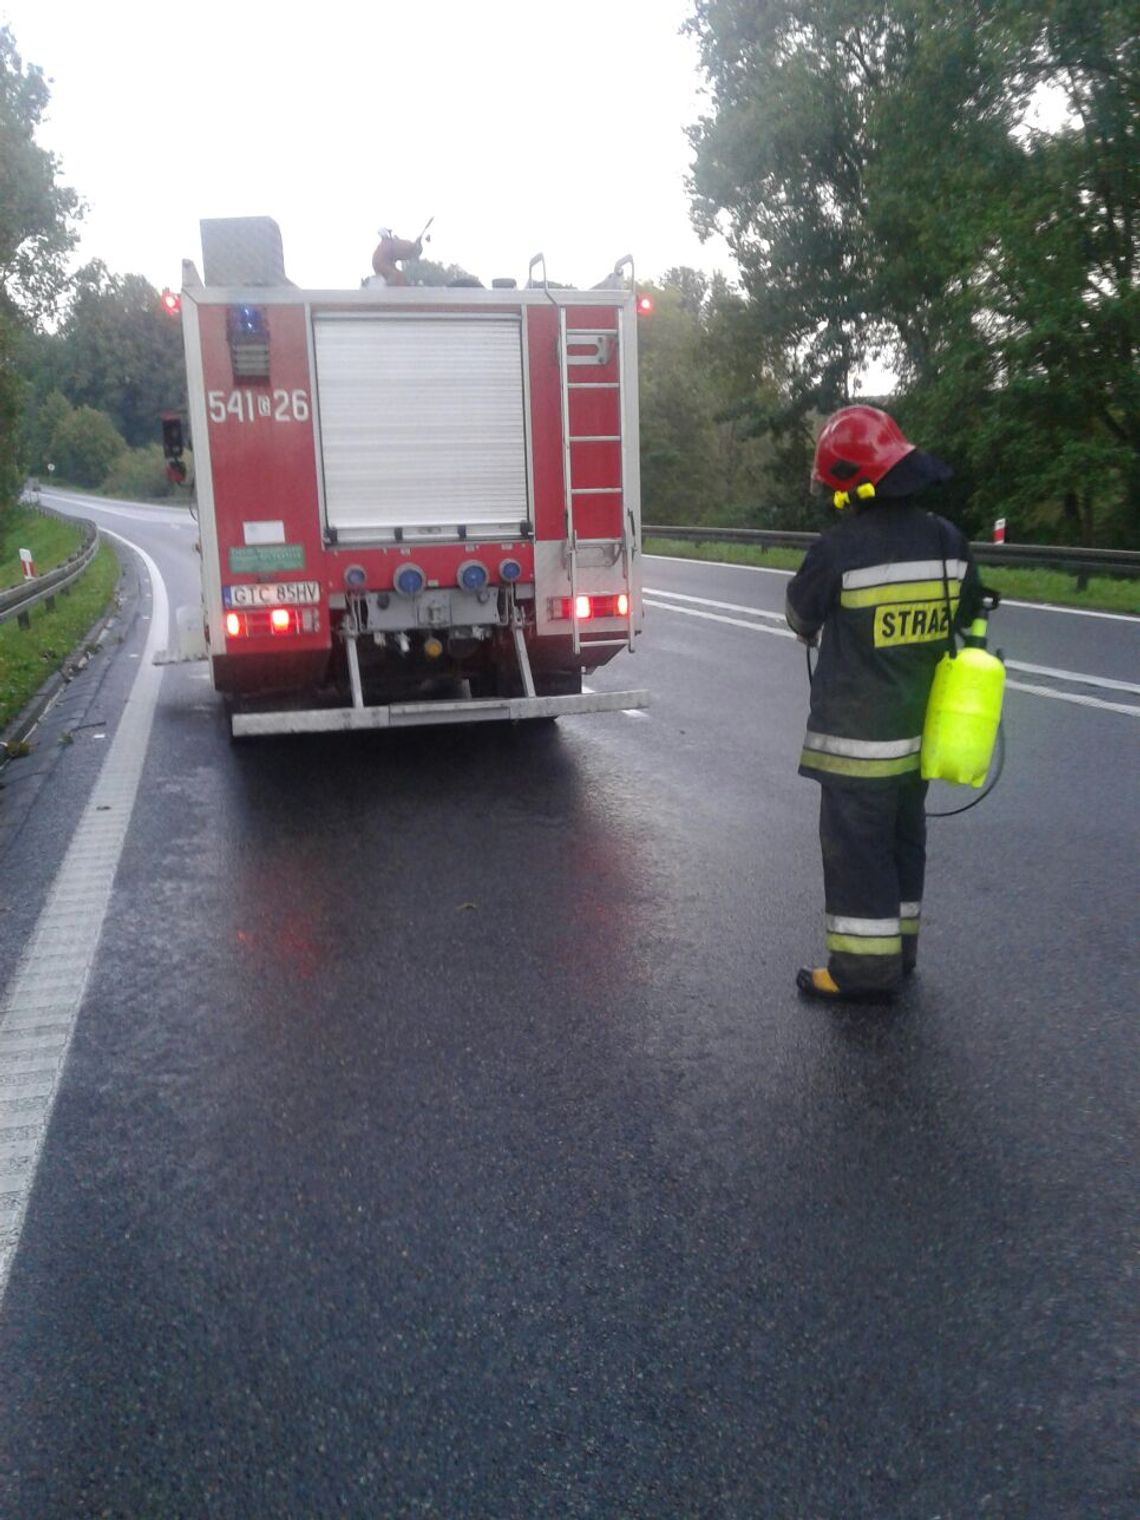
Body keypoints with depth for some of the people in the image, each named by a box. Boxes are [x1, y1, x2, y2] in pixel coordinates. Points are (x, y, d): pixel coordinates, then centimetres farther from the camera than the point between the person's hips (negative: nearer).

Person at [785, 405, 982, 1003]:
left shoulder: (838, 549, -18)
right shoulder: (949, 541, 0)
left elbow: (800, 618, 0)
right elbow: (967, 625, 10)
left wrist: (824, 633, 22)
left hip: (858, 736, -7)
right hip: (918, 731, 7)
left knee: (856, 847, 2)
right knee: (903, 839, 18)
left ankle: (865, 968, 9)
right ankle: (899, 947, 31)